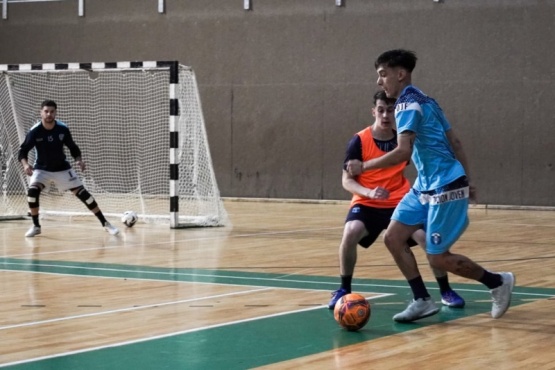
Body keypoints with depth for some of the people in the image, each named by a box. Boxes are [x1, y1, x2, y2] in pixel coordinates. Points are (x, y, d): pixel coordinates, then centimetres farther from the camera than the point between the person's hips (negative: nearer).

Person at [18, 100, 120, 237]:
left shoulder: (63, 129, -15)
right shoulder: (35, 131, -20)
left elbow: (73, 147, -1)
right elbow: (23, 151, -16)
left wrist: (79, 159, -21)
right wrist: (25, 164, -36)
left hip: (62, 168, 1)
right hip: (42, 169, -1)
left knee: (82, 193, -4)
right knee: (32, 191, -27)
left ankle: (105, 223, 5)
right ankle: (36, 226, -7)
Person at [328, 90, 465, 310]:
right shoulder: (359, 141, -11)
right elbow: (347, 181, -11)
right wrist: (369, 192, -29)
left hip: (400, 202, 2)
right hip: (367, 204, -2)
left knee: (429, 238, -15)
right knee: (350, 233, -30)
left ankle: (445, 291, 6)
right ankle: (344, 290, -9)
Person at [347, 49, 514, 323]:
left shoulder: (408, 104, -15)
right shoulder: (423, 102, 15)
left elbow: (403, 152, -27)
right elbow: (454, 143, 17)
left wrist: (364, 166, -20)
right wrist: (466, 182, 20)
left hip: (444, 188, -10)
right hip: (425, 187, 10)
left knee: (437, 257, -3)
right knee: (393, 237, 3)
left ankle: (498, 282, 15)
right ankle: (422, 301, 8)